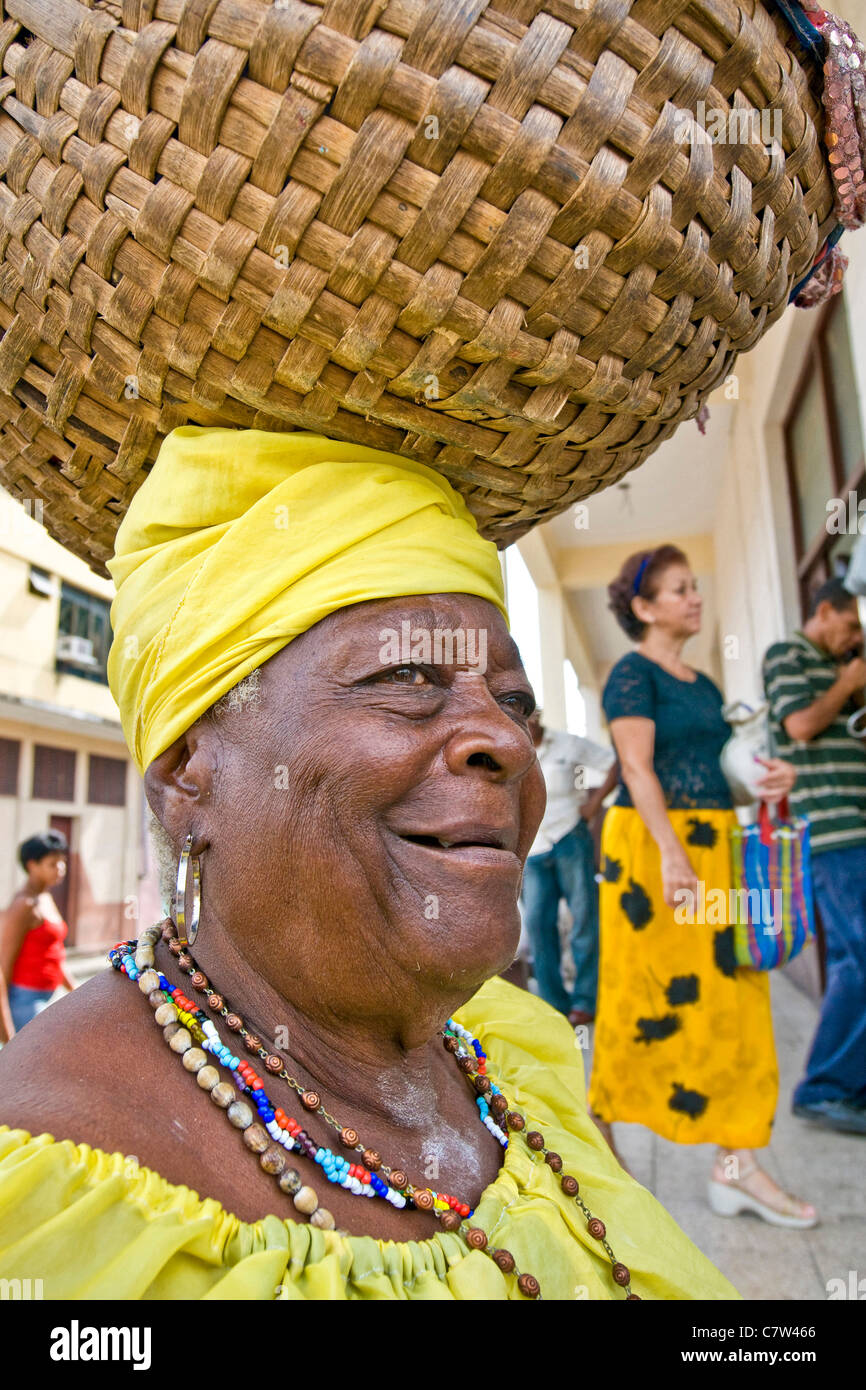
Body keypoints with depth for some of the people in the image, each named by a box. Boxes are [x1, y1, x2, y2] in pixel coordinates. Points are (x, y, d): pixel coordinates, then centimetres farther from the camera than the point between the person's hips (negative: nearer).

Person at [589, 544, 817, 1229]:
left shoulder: (704, 685, 18)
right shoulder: (633, 674, -6)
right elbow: (638, 769, -16)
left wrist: (770, 779, 0)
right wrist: (672, 853, -25)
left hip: (712, 847, 8)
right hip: (653, 847, -8)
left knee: (730, 998, 5)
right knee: (645, 998, 1)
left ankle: (736, 1165, 13)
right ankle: (596, 1128, 20)